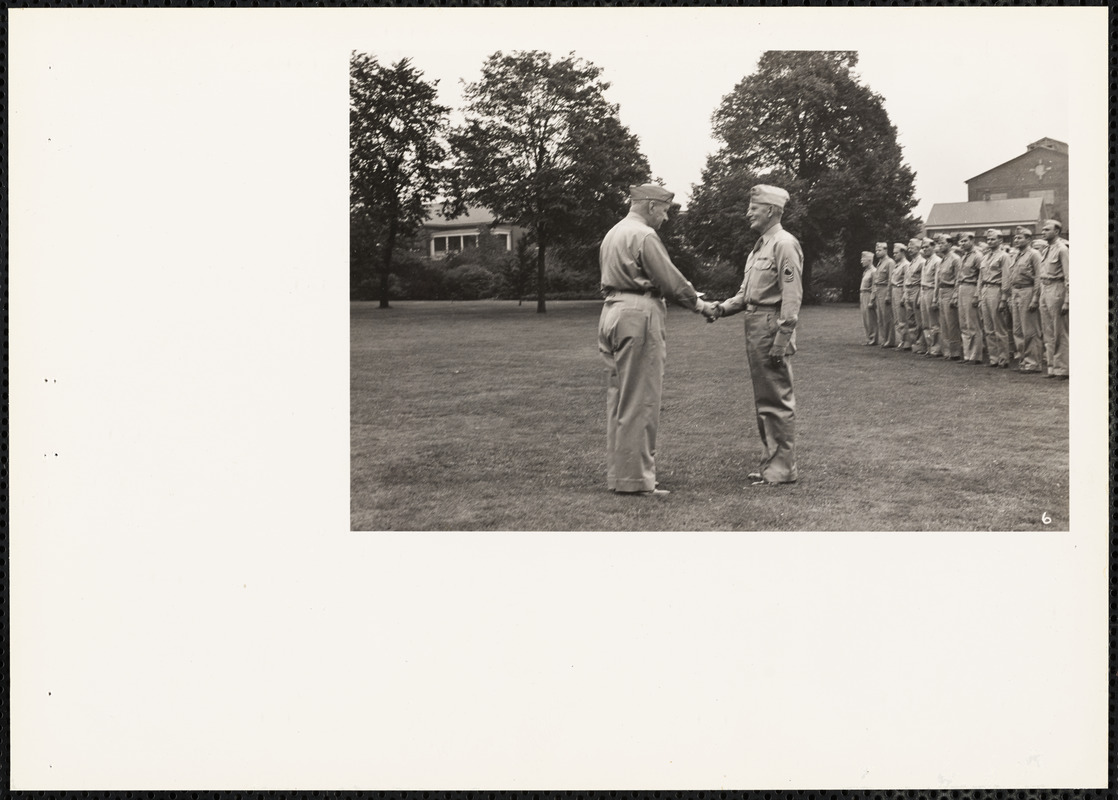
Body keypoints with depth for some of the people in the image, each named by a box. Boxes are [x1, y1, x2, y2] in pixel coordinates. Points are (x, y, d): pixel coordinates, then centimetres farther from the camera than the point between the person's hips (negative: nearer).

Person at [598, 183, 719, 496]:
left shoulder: (613, 234, 19)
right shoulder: (644, 235, -11)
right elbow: (669, 279, -11)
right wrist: (698, 303, 5)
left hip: (611, 312, 10)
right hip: (639, 317, -10)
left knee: (618, 399, 13)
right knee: (640, 401, -5)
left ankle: (617, 474, 18)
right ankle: (636, 478, -2)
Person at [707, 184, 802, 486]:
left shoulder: (784, 244, -13)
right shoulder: (760, 246, 17)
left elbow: (792, 296, -18)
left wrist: (781, 341, -22)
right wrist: (724, 307, 3)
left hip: (771, 327, -10)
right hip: (754, 325, 10)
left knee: (777, 399, -3)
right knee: (763, 399, 16)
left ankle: (783, 468, 4)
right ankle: (771, 459, 26)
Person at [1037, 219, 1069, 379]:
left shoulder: (1062, 249, -11)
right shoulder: (1046, 250, 14)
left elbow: (1068, 277, -14)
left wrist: (1067, 301, -18)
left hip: (1056, 289, -8)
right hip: (1044, 289, 8)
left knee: (1060, 333, -2)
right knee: (1048, 332, 12)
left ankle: (1062, 369, 3)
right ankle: (1052, 367, 19)